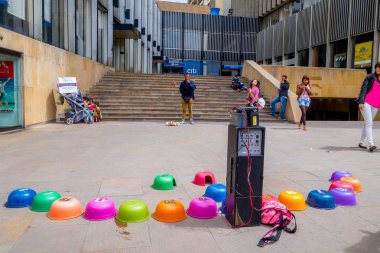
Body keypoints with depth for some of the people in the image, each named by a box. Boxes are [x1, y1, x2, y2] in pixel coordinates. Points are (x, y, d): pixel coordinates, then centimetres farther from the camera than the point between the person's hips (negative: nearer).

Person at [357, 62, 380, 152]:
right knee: (369, 123, -13)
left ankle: (361, 142, 21)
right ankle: (371, 144, -19)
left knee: (367, 123, 11)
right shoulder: (370, 77, 2)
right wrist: (361, 101, -18)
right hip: (366, 102, -5)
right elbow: (363, 89, -7)